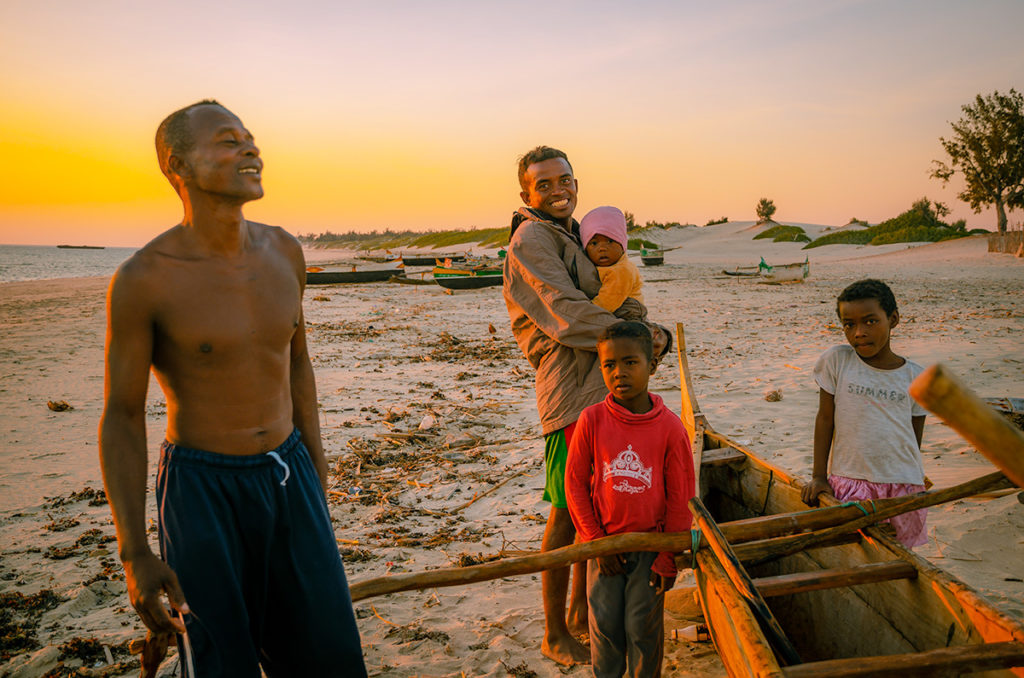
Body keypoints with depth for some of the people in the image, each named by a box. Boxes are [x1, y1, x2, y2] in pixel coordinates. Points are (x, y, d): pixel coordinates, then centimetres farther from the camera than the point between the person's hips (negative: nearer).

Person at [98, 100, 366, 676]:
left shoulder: (283, 251, -1)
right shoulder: (144, 279, -16)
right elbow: (122, 417, -9)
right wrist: (134, 554, -12)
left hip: (289, 476, 5)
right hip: (204, 488, -4)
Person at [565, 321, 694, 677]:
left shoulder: (670, 427, -12)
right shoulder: (592, 420, -11)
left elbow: (680, 498, -6)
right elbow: (575, 484, -4)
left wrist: (668, 559, -4)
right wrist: (597, 541, -4)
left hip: (650, 544, -1)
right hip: (605, 542, 1)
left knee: (643, 627, 10)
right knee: (605, 623, 12)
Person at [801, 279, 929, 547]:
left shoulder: (915, 377, 1)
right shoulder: (835, 361, -4)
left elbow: (916, 438, 9)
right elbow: (825, 419, 0)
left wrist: (911, 488, 12)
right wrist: (819, 476, 0)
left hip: (902, 484, 2)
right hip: (850, 482, -1)